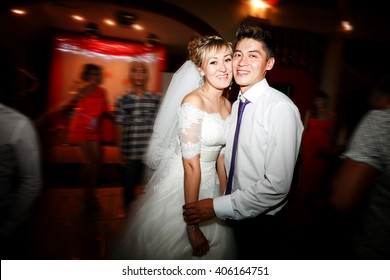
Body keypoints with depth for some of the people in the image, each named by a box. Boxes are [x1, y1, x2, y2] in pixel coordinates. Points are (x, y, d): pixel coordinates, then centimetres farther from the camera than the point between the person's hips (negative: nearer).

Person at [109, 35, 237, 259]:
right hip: (179, 188, -7)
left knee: (210, 252, 23)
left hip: (209, 189, 7)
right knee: (170, 251, 13)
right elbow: (191, 166, -22)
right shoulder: (193, 101, -20)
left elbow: (221, 157, 8)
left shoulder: (228, 105, 3)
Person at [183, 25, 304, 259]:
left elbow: (277, 185, -25)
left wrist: (218, 207, -21)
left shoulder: (281, 108, -21)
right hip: (235, 218, 7)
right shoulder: (237, 105, 3)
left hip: (262, 224, -6)